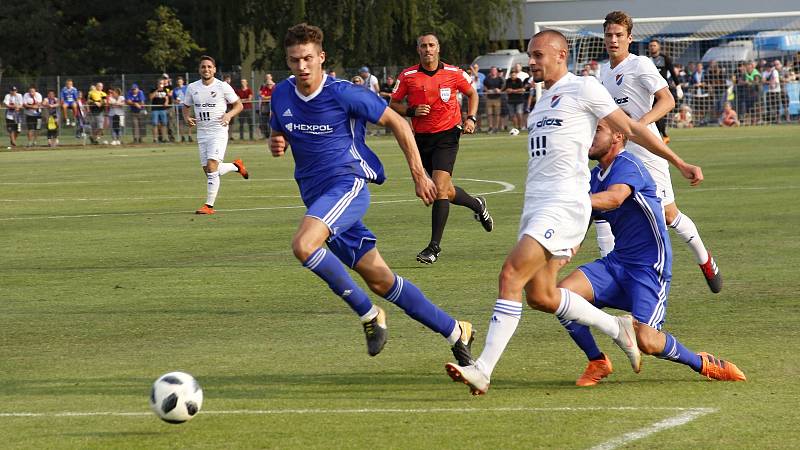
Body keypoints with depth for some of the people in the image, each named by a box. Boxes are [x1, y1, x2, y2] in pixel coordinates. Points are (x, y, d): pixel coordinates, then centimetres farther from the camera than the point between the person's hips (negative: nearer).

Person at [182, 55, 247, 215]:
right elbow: (186, 106, 20)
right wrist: (187, 117, -2)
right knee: (208, 170, 8)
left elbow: (238, 105, 3)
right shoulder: (192, 88, 7)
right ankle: (236, 166, 36)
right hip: (202, 133, 5)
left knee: (212, 167, -18)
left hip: (218, 131, -5)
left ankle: (209, 205, -14)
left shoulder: (223, 87, -4)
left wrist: (229, 115, -16)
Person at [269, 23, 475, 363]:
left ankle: (368, 314, -16)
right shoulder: (281, 95, 5)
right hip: (315, 196, 6)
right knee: (381, 281, 5)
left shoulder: (343, 94, -11)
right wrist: (276, 144, -2)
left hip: (348, 183, -6)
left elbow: (397, 123, -2)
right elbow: (278, 135, 23)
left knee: (303, 245, -32)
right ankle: (455, 332, 16)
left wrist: (418, 174, -1)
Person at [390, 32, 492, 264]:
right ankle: (477, 205, 43)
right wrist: (412, 111, -13)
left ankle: (434, 246, -12)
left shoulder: (454, 73, -2)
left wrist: (471, 118, 1)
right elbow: (393, 104, 5)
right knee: (447, 192, 10)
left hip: (447, 135, -3)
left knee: (439, 188, -16)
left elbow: (472, 93, 15)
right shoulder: (407, 76, -2)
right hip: (422, 138, 3)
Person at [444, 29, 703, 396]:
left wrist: (680, 164, 3)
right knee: (540, 296, 5)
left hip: (564, 203, -9)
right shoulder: (543, 101, 23)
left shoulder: (583, 88, -1)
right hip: (535, 205, 9)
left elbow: (631, 129, 2)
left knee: (511, 275, -19)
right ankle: (617, 328, 23)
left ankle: (483, 369, -22)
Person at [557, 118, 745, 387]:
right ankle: (597, 363, 3)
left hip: (648, 266, -8)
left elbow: (614, 198, -37)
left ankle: (702, 364, 8)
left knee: (646, 341, -21)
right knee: (562, 293, -15)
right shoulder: (595, 176, 13)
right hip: (616, 262, 8)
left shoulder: (627, 166, -15)